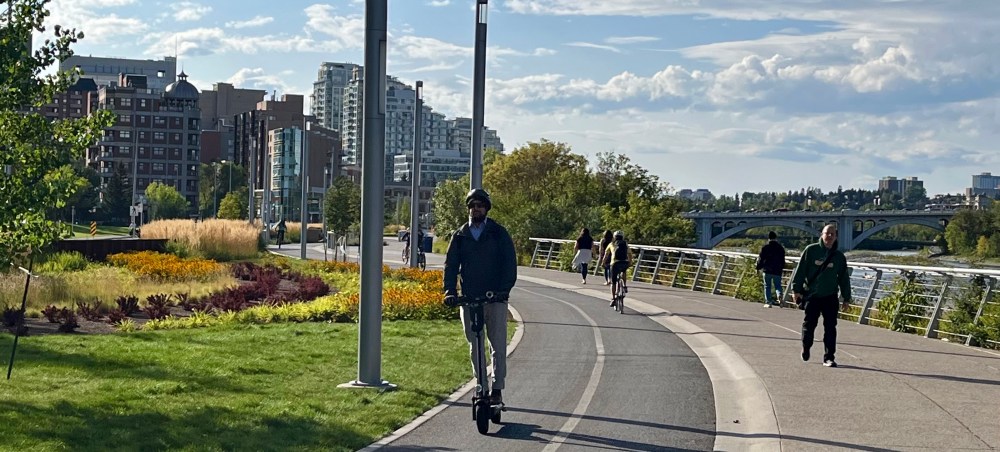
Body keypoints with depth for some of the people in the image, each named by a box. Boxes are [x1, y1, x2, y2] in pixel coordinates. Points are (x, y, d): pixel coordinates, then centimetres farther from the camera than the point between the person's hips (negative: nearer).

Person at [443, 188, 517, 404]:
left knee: (498, 345, -5)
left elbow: (510, 263, -2)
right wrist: (450, 291, -7)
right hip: (469, 298, 3)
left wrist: (504, 289, -15)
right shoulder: (460, 236, 10)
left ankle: (497, 389, -1)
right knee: (474, 346, 8)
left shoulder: (499, 233, 2)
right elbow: (451, 264, 8)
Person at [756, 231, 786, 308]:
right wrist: (781, 268, 24)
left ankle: (768, 302, 2)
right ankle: (779, 296, -20)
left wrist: (759, 267, 12)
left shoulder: (765, 248, -5)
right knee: (778, 285, 9)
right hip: (777, 271, 2)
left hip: (767, 270, -2)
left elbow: (761, 259, -2)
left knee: (767, 286, 7)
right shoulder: (781, 248, 5)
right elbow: (782, 261, 12)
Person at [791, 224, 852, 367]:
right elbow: (800, 270, -2)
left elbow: (844, 279, 10)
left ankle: (829, 357, 1)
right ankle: (806, 348, 33)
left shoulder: (839, 257, 5)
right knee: (809, 324, 8)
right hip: (811, 296, -1)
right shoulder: (811, 251, -2)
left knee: (830, 327, -4)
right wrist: (796, 289, -6)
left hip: (830, 298, 1)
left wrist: (846, 298, 9)